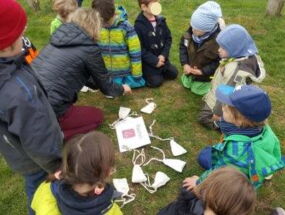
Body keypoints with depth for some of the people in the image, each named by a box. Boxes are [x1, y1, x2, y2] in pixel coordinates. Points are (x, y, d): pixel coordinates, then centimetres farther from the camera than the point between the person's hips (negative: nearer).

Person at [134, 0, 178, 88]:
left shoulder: (161, 21, -2)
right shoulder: (139, 25, -21)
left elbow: (168, 38, 3)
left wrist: (163, 55, -11)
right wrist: (154, 61, -20)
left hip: (161, 58, 6)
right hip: (148, 61, -6)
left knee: (173, 74, 8)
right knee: (156, 82, -9)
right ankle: (144, 73, 17)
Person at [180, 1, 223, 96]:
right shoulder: (191, 31, -20)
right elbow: (183, 45, -5)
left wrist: (203, 71, -28)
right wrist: (185, 64, -16)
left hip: (206, 77, -5)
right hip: (190, 69, 5)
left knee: (197, 90, 13)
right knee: (186, 84, 25)